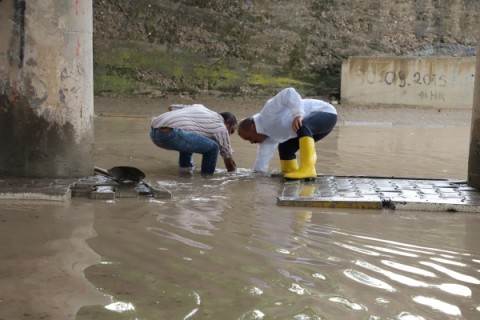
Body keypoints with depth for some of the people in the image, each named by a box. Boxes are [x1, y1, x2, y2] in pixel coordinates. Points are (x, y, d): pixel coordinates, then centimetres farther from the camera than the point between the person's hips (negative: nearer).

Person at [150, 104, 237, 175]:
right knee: (212, 147, -2)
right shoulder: (221, 127, 11)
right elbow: (228, 157, 18)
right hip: (170, 133, -8)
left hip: (154, 132, 8)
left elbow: (171, 107, 35)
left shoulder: (200, 107, 30)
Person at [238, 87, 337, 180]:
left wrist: (298, 114, -41)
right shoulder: (267, 131, 5)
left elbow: (289, 93, -33)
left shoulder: (268, 113, -23)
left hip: (326, 113, -9)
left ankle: (307, 169, -41)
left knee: (302, 126, -36)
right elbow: (264, 155, 9)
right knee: (285, 147, 9)